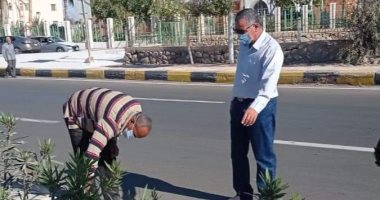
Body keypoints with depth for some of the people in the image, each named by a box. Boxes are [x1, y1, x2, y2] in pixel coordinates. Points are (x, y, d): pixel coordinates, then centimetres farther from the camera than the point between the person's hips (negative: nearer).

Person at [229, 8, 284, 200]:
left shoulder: (271, 48, -18)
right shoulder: (244, 44, 8)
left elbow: (268, 83, -30)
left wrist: (255, 107, -42)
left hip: (260, 107, -8)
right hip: (239, 104, 8)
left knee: (264, 156, 1)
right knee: (238, 153, 16)